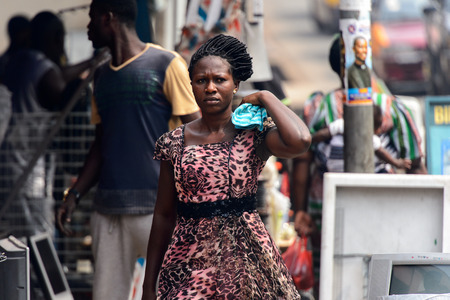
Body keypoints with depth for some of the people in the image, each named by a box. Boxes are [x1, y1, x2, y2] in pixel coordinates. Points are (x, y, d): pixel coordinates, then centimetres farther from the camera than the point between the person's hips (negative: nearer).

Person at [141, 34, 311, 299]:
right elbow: (164, 216, 9)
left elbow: (300, 141, -24)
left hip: (245, 257, -1)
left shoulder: (254, 134, -1)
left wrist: (266, 98, -7)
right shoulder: (175, 143, 5)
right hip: (190, 262, 1)